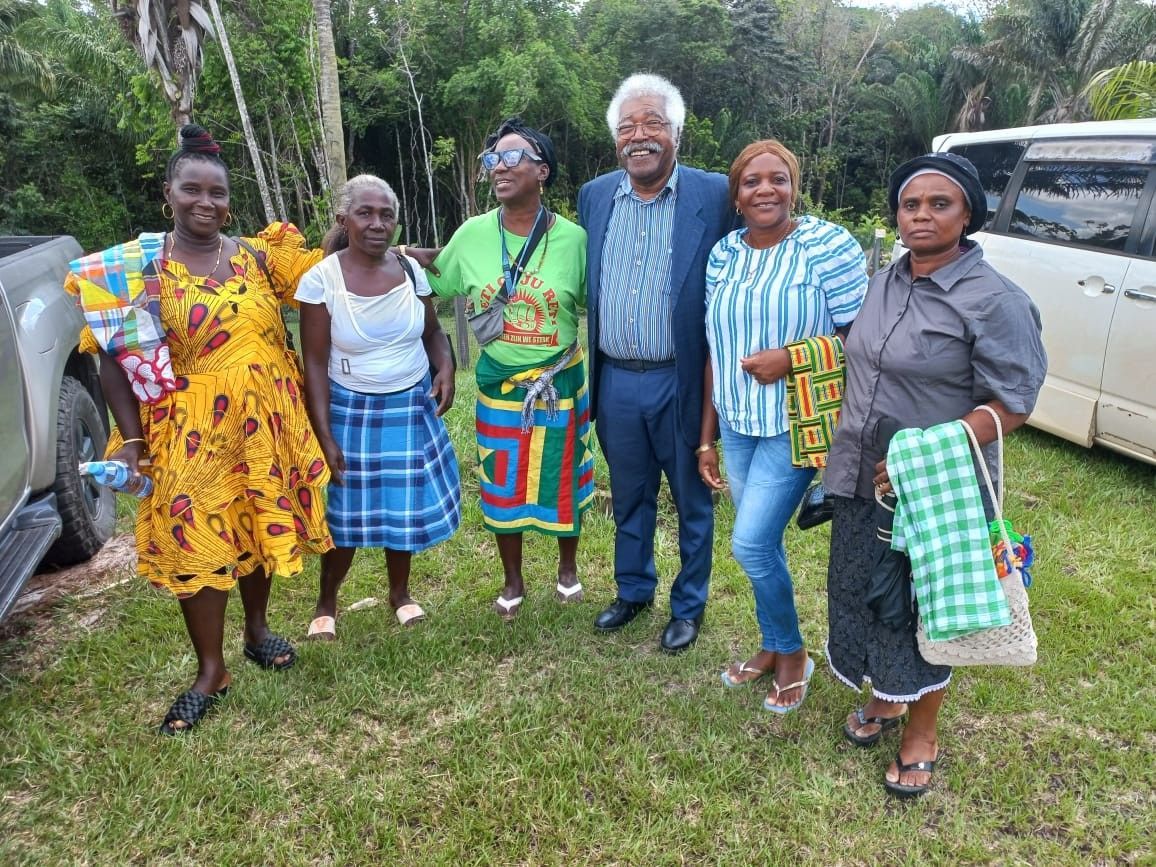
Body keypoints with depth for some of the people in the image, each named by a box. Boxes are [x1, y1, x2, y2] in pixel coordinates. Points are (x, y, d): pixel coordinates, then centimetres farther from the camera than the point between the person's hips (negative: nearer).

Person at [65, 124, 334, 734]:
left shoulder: (257, 255, 3)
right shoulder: (136, 268, -5)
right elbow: (115, 361, -6)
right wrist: (130, 439, -12)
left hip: (265, 424, 3)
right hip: (190, 432, -2)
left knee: (258, 527, 15)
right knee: (196, 541, 3)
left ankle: (257, 631, 39)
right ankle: (211, 672, 19)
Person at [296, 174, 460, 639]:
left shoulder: (410, 269, -3)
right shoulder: (321, 278, -14)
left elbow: (432, 330, 10)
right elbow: (315, 363, -12)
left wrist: (445, 366, -12)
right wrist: (325, 435, -14)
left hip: (412, 408, 3)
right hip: (351, 411, -3)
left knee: (406, 505, 12)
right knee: (346, 512, 7)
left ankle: (400, 592, 36)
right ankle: (326, 604, 31)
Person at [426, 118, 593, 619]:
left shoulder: (573, 238, -11)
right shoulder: (472, 234, -4)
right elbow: (434, 288, 8)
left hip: (559, 384, -2)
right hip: (497, 384, 2)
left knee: (561, 480, 13)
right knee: (501, 485, 13)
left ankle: (568, 567, 40)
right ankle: (513, 581, 34)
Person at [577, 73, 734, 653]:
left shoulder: (714, 195, -8)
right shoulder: (594, 196, 5)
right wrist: (592, 372, 8)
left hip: (682, 382, -4)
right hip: (615, 382, 4)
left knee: (692, 502, 13)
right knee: (628, 499, 20)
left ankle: (689, 605, 32)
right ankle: (633, 590, 40)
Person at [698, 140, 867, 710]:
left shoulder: (828, 245, -10)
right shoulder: (724, 254, 5)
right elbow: (716, 352, 9)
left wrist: (791, 357, -21)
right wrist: (706, 438, 9)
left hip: (796, 425, -5)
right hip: (737, 426, 5)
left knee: (751, 544, -7)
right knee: (764, 544, 15)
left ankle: (792, 652, 19)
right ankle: (773, 647, 35)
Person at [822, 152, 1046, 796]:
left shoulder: (996, 301, -16)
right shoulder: (885, 282, 5)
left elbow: (1011, 405, -17)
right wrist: (844, 453, 9)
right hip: (861, 480, 6)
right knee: (862, 593, 18)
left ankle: (922, 733, 33)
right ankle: (884, 699, 44)